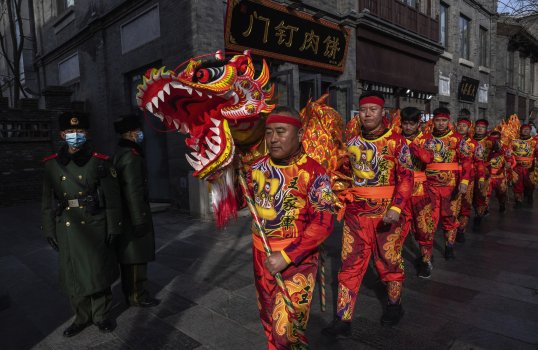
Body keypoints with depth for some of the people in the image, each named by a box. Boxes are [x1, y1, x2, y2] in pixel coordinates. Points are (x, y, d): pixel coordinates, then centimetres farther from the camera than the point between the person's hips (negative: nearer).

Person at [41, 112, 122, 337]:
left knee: (98, 272, 7)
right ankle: (82, 316, 31)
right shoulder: (52, 164, 5)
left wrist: (113, 227, -7)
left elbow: (112, 197, -5)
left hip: (95, 226, -2)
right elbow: (47, 200, 8)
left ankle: (101, 315, 26)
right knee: (73, 274, 12)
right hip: (66, 227, 3)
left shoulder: (100, 161, -3)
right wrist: (49, 230, 7)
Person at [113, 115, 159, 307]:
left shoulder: (121, 153, 12)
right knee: (137, 257, 1)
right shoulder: (131, 156, -19)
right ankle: (138, 296, 12)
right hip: (133, 217, -10)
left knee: (130, 256, 18)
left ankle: (130, 292, 31)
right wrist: (139, 220, -20)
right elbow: (133, 192, -23)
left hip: (125, 217, 10)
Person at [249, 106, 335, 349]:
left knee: (285, 330, -2)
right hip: (261, 254, 6)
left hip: (297, 259, -5)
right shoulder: (258, 167, -1)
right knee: (268, 319, 23)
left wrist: (287, 256, -25)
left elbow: (324, 222, -22)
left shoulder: (313, 172, -18)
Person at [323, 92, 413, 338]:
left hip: (387, 212, -3)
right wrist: (343, 201, 10)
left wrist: (396, 208, -22)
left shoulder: (396, 141, -6)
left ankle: (394, 304, 39)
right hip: (356, 212, 3)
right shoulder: (351, 142, 5)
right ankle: (343, 319, 10)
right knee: (350, 263, 3)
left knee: (389, 260, 14)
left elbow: (406, 178, -10)